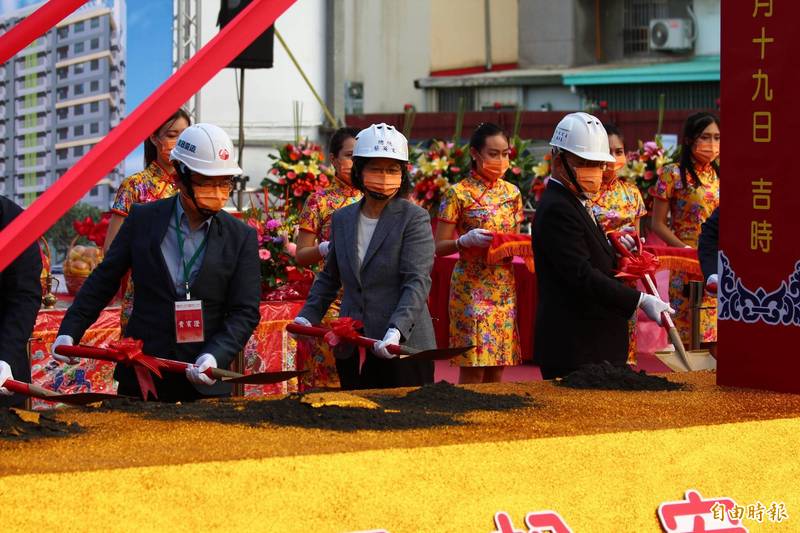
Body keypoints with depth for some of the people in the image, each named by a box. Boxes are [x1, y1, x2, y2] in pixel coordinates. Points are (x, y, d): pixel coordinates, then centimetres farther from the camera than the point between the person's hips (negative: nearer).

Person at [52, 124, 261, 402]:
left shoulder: (241, 238, 0)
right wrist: (69, 332, -1)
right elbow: (103, 281, 8)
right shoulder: (143, 219, 2)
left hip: (205, 382, -1)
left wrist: (216, 357, -20)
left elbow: (245, 312, -4)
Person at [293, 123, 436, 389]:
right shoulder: (342, 219, 12)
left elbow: (417, 283, -14)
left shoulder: (415, 219, -5)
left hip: (404, 347, -5)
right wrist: (307, 316, 8)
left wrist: (396, 331, -28)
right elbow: (329, 277, 23)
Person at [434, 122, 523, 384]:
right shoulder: (459, 194, -6)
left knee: (497, 367, 6)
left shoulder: (512, 193, 10)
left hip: (504, 288, 5)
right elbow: (439, 247, -6)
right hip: (472, 288, -5)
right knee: (472, 368, -7)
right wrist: (466, 240, -23)